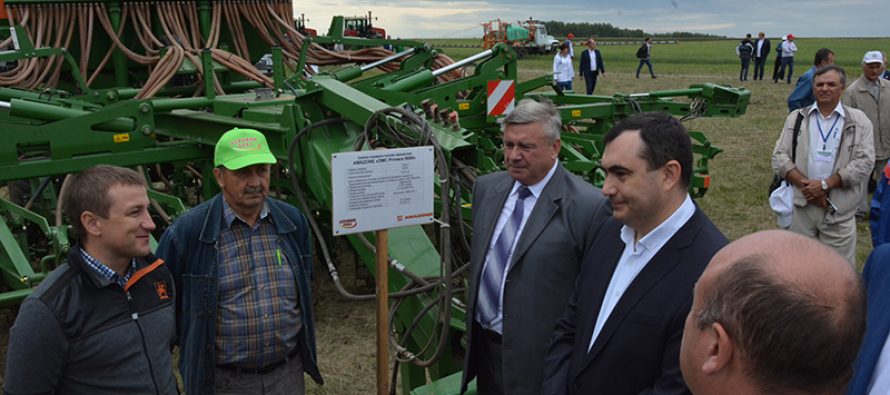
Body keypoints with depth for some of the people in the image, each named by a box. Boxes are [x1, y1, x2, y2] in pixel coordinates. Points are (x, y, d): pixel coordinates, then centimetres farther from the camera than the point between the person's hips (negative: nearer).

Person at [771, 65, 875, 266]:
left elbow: (864, 161, -5)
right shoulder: (796, 118, 11)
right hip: (801, 206, 2)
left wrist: (825, 184, -14)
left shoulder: (858, 121, 5)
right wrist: (805, 183, -13)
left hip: (839, 209, -1)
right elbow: (779, 156, 2)